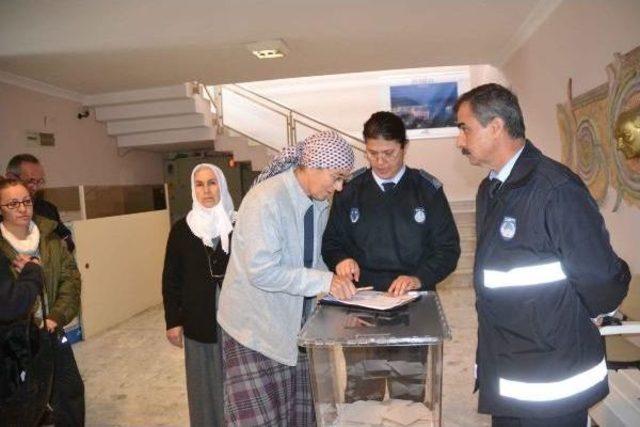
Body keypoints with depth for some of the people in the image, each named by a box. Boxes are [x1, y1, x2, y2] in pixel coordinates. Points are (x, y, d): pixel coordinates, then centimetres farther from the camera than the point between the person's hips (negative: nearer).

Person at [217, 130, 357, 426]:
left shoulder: (320, 202, 2)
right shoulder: (265, 200, -22)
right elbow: (262, 271, -26)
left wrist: (336, 278, -5)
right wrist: (324, 281, -25)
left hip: (295, 326, 7)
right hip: (255, 328, -7)